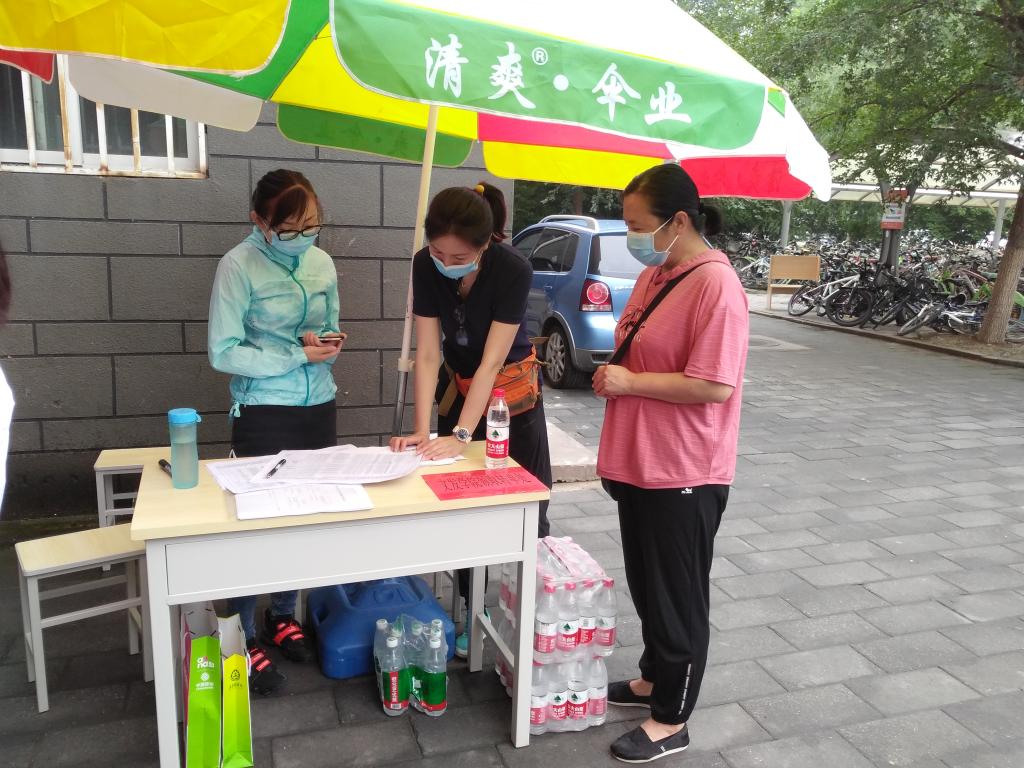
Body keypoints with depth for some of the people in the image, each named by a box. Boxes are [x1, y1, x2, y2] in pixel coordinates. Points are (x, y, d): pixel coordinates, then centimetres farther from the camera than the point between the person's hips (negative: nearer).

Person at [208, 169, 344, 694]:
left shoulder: (322, 263, 4)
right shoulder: (238, 266, -13)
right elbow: (224, 352, -14)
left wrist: (329, 342, -9)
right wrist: (297, 355, -19)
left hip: (319, 408, 6)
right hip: (263, 414, -5)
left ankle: (283, 616, 33)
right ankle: (244, 637, 17)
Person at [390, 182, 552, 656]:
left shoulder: (513, 271, -29)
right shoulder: (426, 266, -18)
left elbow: (492, 361, -28)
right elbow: (427, 354, -17)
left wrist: (461, 435, -33)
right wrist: (422, 430, -24)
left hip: (512, 393, -3)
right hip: (458, 389, 3)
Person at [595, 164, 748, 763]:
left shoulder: (716, 285, -19)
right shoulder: (654, 274, 8)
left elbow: (714, 386, -24)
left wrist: (629, 382, -17)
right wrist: (613, 376, 5)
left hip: (684, 474, -9)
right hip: (640, 463, 9)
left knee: (677, 596, 7)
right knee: (646, 584, 22)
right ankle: (654, 679, 43)